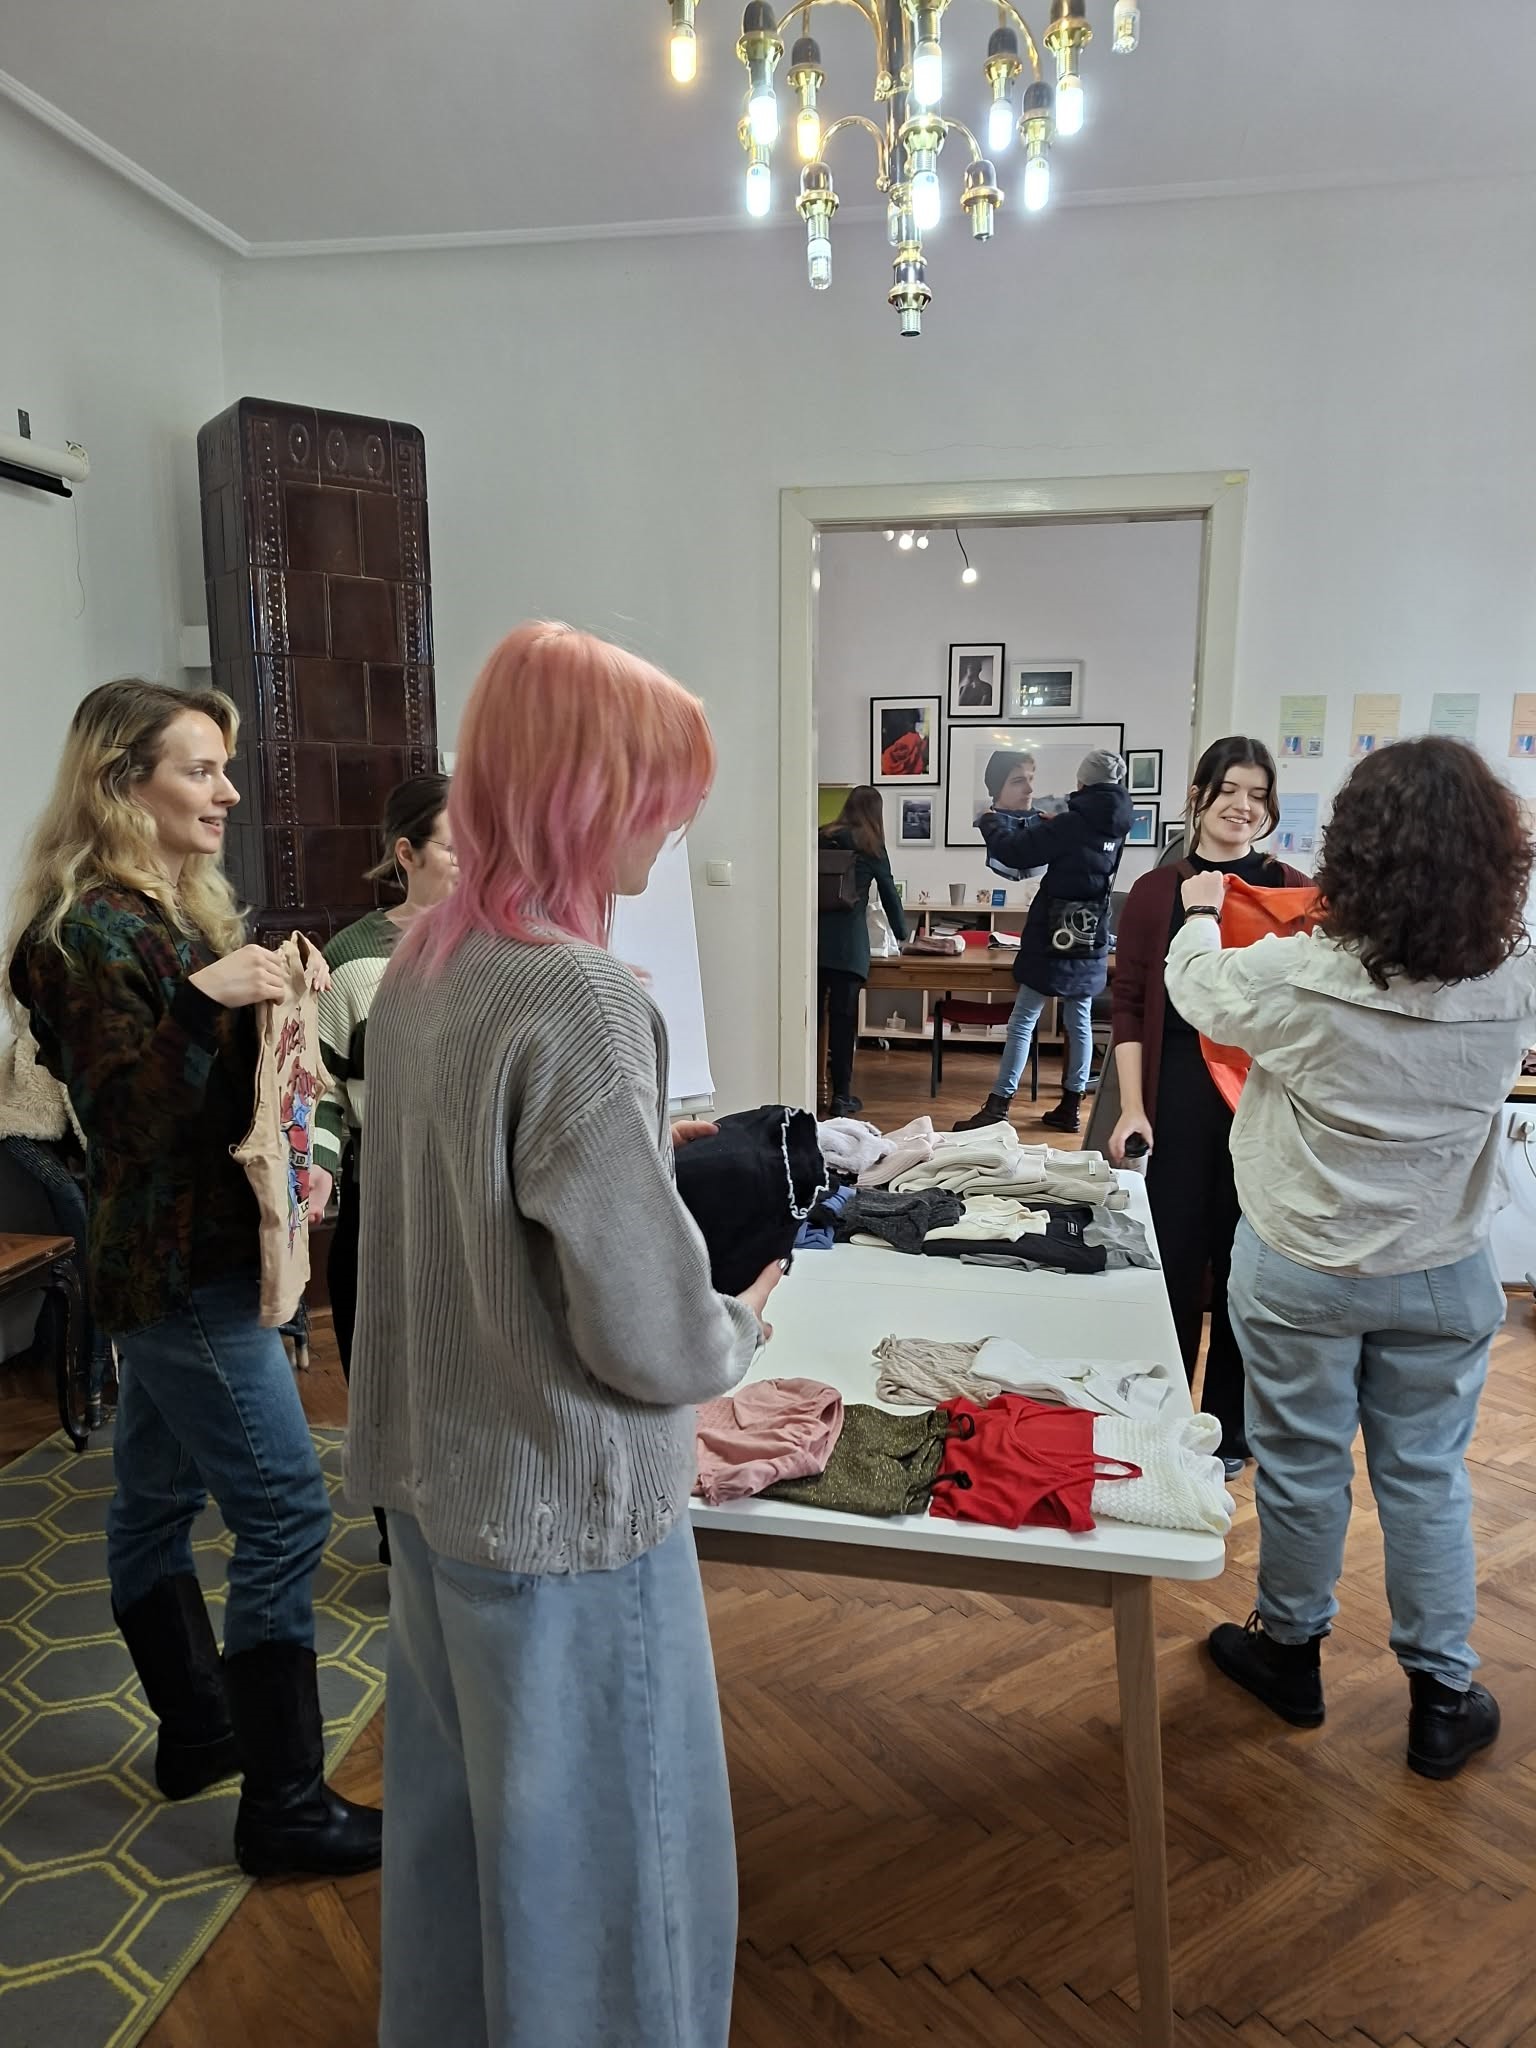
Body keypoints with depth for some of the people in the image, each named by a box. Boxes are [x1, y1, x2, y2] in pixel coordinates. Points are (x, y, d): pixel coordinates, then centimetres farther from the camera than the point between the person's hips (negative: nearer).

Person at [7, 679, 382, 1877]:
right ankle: (285, 1804, 8)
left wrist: (269, 1000, 2)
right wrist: (202, 1000, -32)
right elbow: (132, 1111, -22)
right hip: (180, 1269, -10)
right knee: (285, 1510, -5)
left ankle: (198, 1727, 36)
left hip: (191, 1252, 10)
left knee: (157, 1495, 20)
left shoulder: (177, 910, 11)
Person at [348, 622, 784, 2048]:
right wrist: (744, 1323, -5)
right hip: (565, 1517, -8)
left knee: (460, 1815, 28)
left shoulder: (423, 959, -1)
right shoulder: (577, 1002, -27)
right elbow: (649, 1342, -24)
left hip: (431, 1481, 8)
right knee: (600, 1869, 15)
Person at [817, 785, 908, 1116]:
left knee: (811, 1014, 4)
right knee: (843, 1016, 1)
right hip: (848, 941, -3)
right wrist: (902, 935, 28)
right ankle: (841, 1095, 4)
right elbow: (889, 894, 13)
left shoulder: (821, 838, 12)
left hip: (813, 936, 3)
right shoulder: (871, 846, 6)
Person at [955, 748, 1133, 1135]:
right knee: (1079, 1021, 11)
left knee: (1023, 1020, -3)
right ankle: (1070, 1106, 16)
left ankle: (998, 1106, -5)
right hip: (1092, 939, 7)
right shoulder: (1115, 825, 5)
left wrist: (989, 821, 1)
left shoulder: (1072, 823, -16)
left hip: (1054, 936, -6)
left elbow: (1013, 851, -16)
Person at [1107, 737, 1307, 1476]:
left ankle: (1227, 1430, 25)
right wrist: (1132, 1105, -5)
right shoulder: (1154, 892, 4)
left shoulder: (1294, 893, 4)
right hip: (1177, 1100, 0)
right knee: (1171, 1264, 5)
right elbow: (1130, 1006, 3)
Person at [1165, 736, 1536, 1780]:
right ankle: (1444, 1697, 30)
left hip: (1303, 1270, -2)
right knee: (1427, 1477, 17)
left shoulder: (1298, 977, -24)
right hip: (1445, 1272, 3)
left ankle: (1291, 1651, 36)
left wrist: (1202, 915, 18)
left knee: (1303, 1468, 15)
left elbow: (1197, 986, -3)